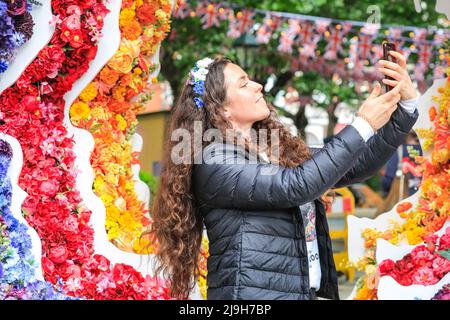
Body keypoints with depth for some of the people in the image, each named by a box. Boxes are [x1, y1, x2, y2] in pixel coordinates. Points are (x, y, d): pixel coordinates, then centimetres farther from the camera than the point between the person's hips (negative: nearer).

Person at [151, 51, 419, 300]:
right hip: (252, 293, -7)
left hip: (305, 292, 7)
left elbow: (356, 166, 11)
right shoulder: (214, 161, -12)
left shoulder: (282, 150, 12)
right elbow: (295, 186, -22)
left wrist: (406, 105, 1)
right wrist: (364, 125, -18)